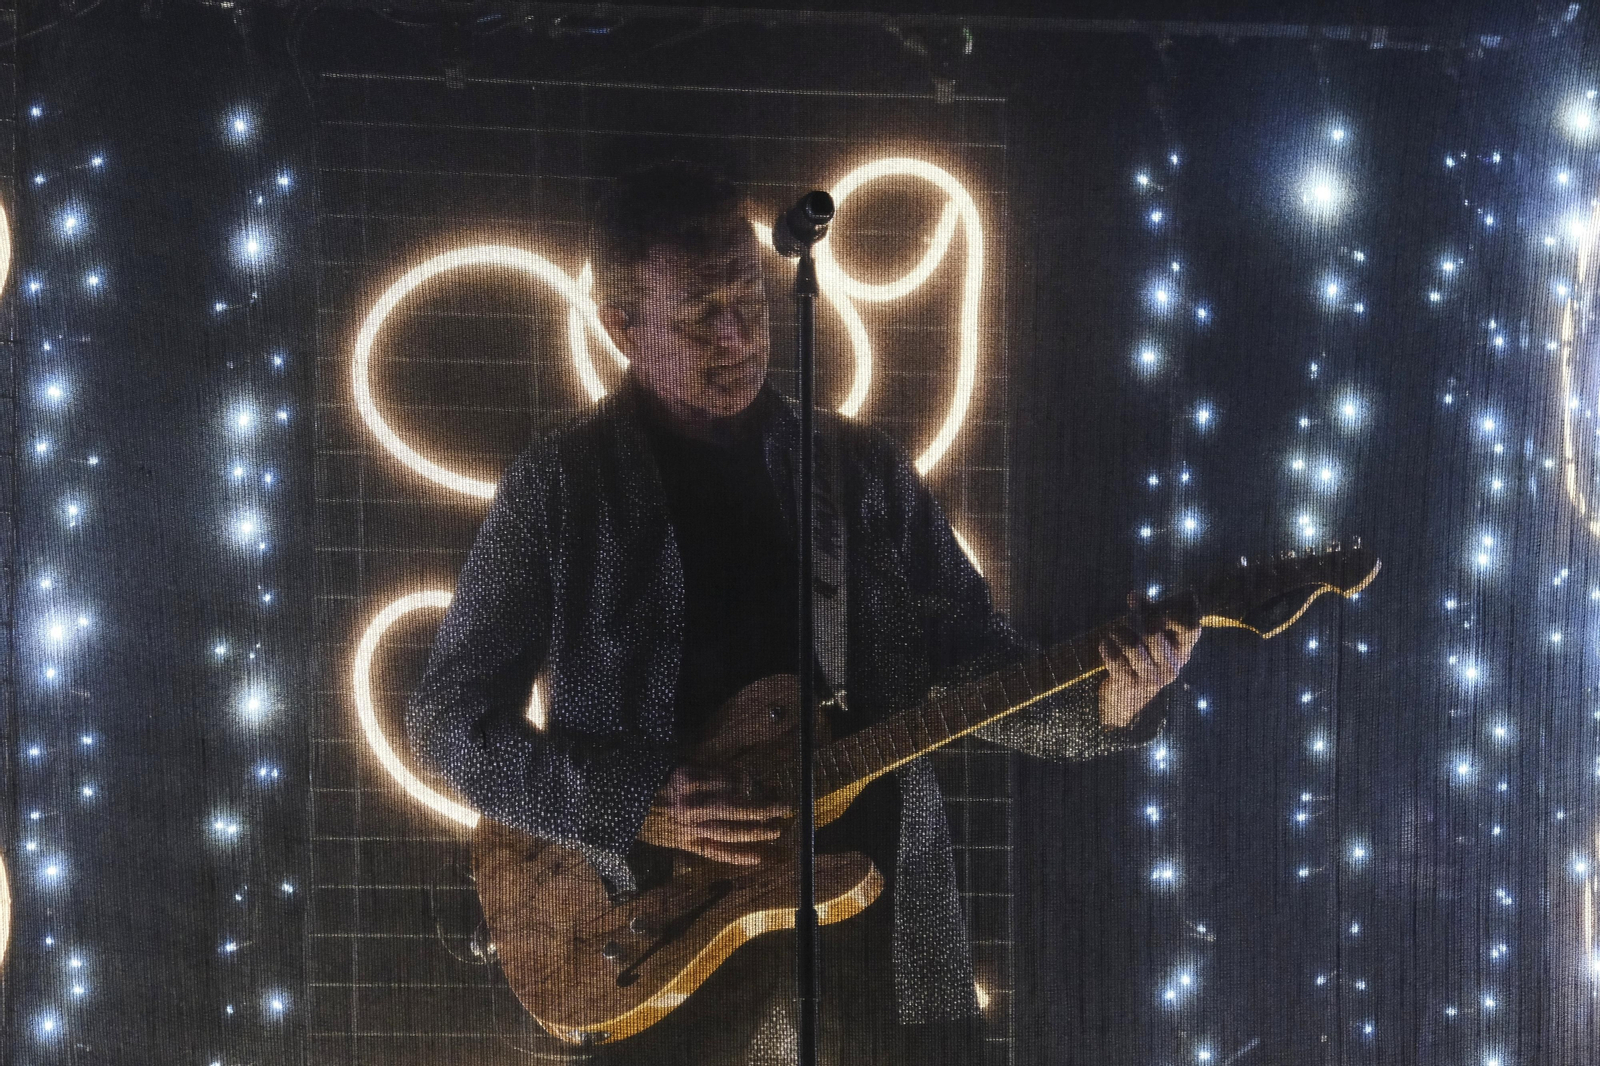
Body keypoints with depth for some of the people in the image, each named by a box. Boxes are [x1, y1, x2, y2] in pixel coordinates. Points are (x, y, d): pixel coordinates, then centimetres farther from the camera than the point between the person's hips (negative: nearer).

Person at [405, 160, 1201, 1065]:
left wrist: (1100, 705, -10)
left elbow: (980, 665, 10)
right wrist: (632, 806, -13)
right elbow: (450, 717, -1)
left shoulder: (866, 470, 8)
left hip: (889, 940, 3)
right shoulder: (559, 489, -1)